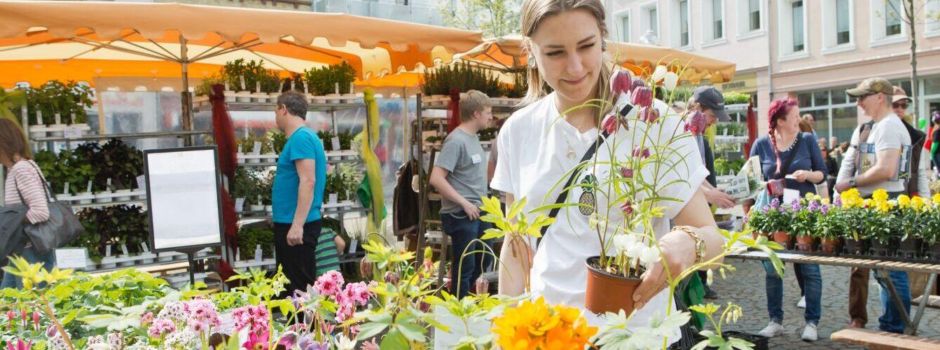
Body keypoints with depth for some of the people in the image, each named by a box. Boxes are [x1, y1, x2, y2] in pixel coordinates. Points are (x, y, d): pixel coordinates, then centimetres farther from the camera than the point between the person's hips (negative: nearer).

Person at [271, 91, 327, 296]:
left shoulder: (301, 138, -15)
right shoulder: (301, 137, 16)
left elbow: (308, 182, -23)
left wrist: (297, 225, -26)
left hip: (296, 226, -10)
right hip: (291, 223, 10)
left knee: (300, 286, -4)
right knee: (290, 284, 16)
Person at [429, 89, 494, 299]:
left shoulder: (473, 138, 11)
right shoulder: (456, 140, -17)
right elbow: (436, 179, -23)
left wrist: (482, 203, 12)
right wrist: (465, 204, -20)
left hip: (478, 214, 9)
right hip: (461, 216, -9)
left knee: (480, 265, 19)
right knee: (465, 268, 1)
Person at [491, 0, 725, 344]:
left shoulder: (656, 121, -12)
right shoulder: (517, 131, -3)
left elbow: (710, 237, -11)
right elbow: (516, 245, 5)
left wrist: (687, 244, -32)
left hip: (637, 332, -2)